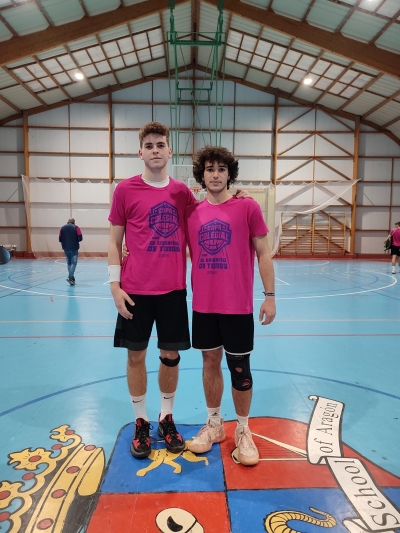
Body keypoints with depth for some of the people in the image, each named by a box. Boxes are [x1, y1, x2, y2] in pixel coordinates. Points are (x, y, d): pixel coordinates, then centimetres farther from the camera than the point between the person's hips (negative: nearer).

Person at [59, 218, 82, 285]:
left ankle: (72, 278, 15)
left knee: (69, 263, 13)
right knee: (73, 263, -1)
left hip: (66, 248, 4)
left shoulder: (63, 228, 9)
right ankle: (70, 277, -17)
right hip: (74, 248, -4)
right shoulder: (76, 227, -2)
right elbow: (80, 238, -8)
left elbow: (60, 239, 6)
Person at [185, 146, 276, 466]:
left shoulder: (248, 208, -4)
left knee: (239, 368, 7)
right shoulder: (192, 213, 5)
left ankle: (243, 431, 27)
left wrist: (270, 296, -6)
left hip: (238, 305, -3)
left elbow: (263, 254, -2)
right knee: (210, 362, 14)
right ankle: (214, 424, 33)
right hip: (203, 305, 3)